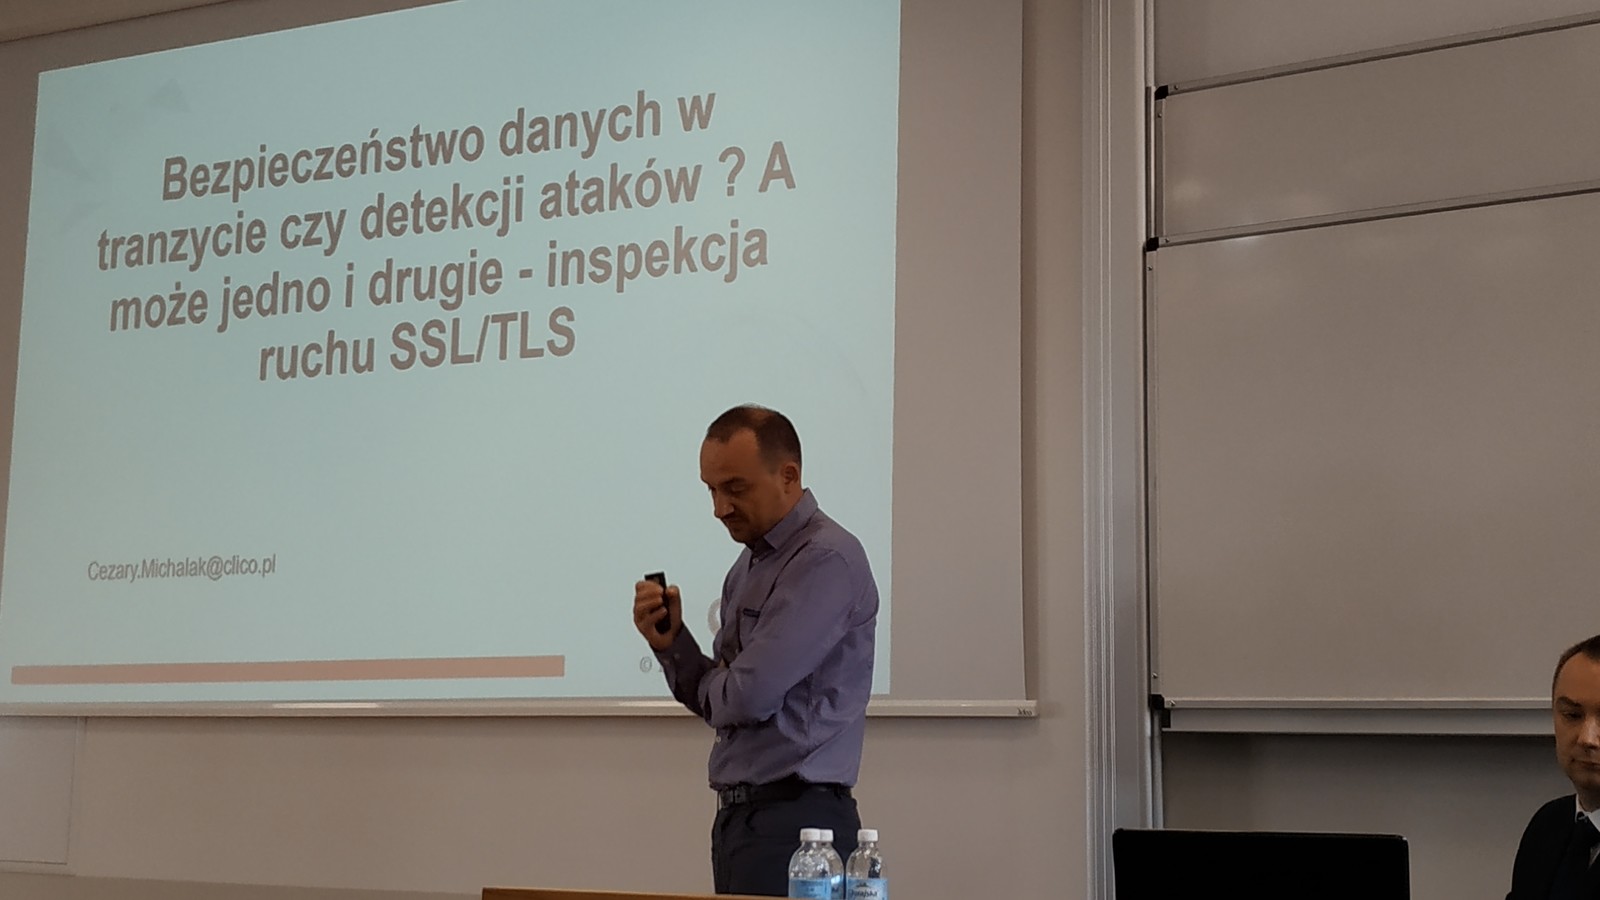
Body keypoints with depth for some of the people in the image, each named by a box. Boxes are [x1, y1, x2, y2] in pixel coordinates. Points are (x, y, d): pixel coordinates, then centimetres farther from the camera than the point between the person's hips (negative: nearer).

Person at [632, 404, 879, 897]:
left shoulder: (826, 560, -15)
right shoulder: (749, 565, 14)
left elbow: (749, 696, -21)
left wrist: (712, 684, 2)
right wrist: (671, 641, -3)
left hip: (793, 819, -8)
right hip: (739, 815, 8)